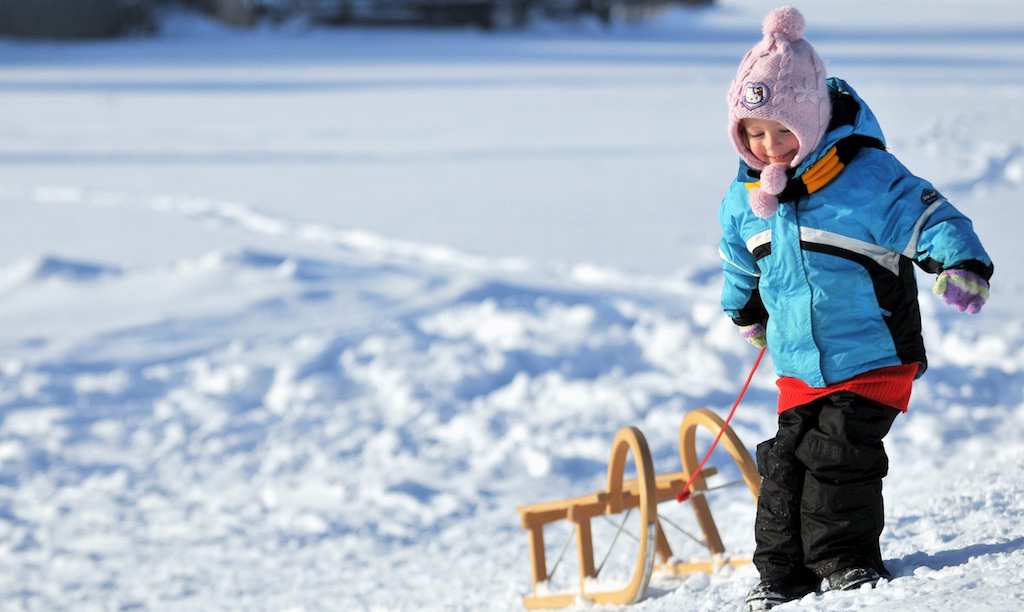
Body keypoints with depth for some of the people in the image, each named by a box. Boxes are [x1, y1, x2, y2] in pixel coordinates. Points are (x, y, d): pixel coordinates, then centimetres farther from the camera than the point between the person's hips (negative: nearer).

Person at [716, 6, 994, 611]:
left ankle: (846, 561, 1)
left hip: (873, 360, -6)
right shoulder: (745, 199, 2)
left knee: (838, 457, -13)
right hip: (799, 369, 6)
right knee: (785, 462, 6)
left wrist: (962, 266, -38)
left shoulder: (868, 177, -18)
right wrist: (745, 310, 38)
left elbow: (930, 217, -20)